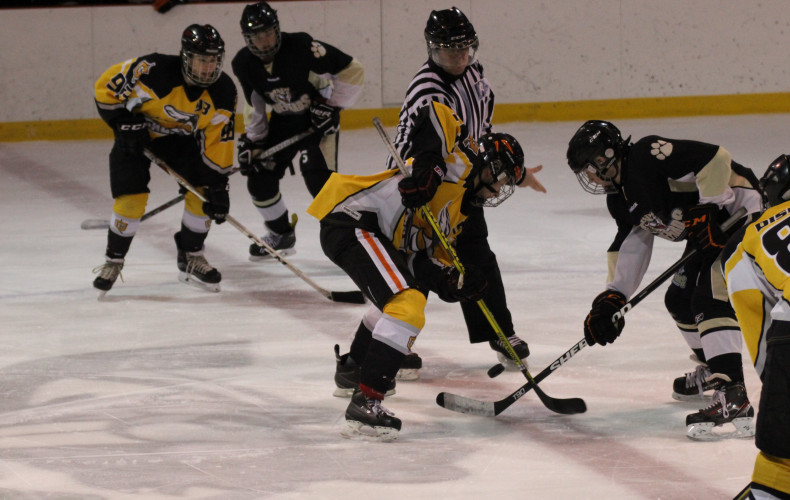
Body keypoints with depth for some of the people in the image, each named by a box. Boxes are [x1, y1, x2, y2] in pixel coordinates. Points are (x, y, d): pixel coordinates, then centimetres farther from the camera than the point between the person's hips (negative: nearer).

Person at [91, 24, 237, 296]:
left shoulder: (223, 92, -20)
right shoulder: (154, 72, -34)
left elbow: (217, 140, -13)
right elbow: (106, 87, -22)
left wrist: (218, 184, -17)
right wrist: (124, 123, -24)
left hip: (181, 137, 4)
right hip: (137, 131, -4)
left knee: (203, 189, -11)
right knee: (131, 198, -14)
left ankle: (191, 258, 7)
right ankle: (113, 260, 6)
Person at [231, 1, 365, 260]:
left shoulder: (302, 47, -29)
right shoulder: (243, 64, -11)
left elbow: (353, 70, -24)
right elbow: (254, 106, 4)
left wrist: (332, 105, -23)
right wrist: (251, 141, -1)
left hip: (318, 118, -6)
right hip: (282, 120, 6)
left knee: (318, 177, -24)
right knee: (259, 178, 4)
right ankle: (281, 234, 27)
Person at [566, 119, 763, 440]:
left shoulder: (648, 156, -21)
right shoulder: (620, 199, 11)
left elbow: (714, 160, -27)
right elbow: (630, 247, 14)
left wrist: (707, 212, -26)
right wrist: (612, 299, 4)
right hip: (708, 231, 11)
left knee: (710, 300, -23)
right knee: (680, 301, 18)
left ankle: (733, 398, -32)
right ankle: (711, 369, 40)